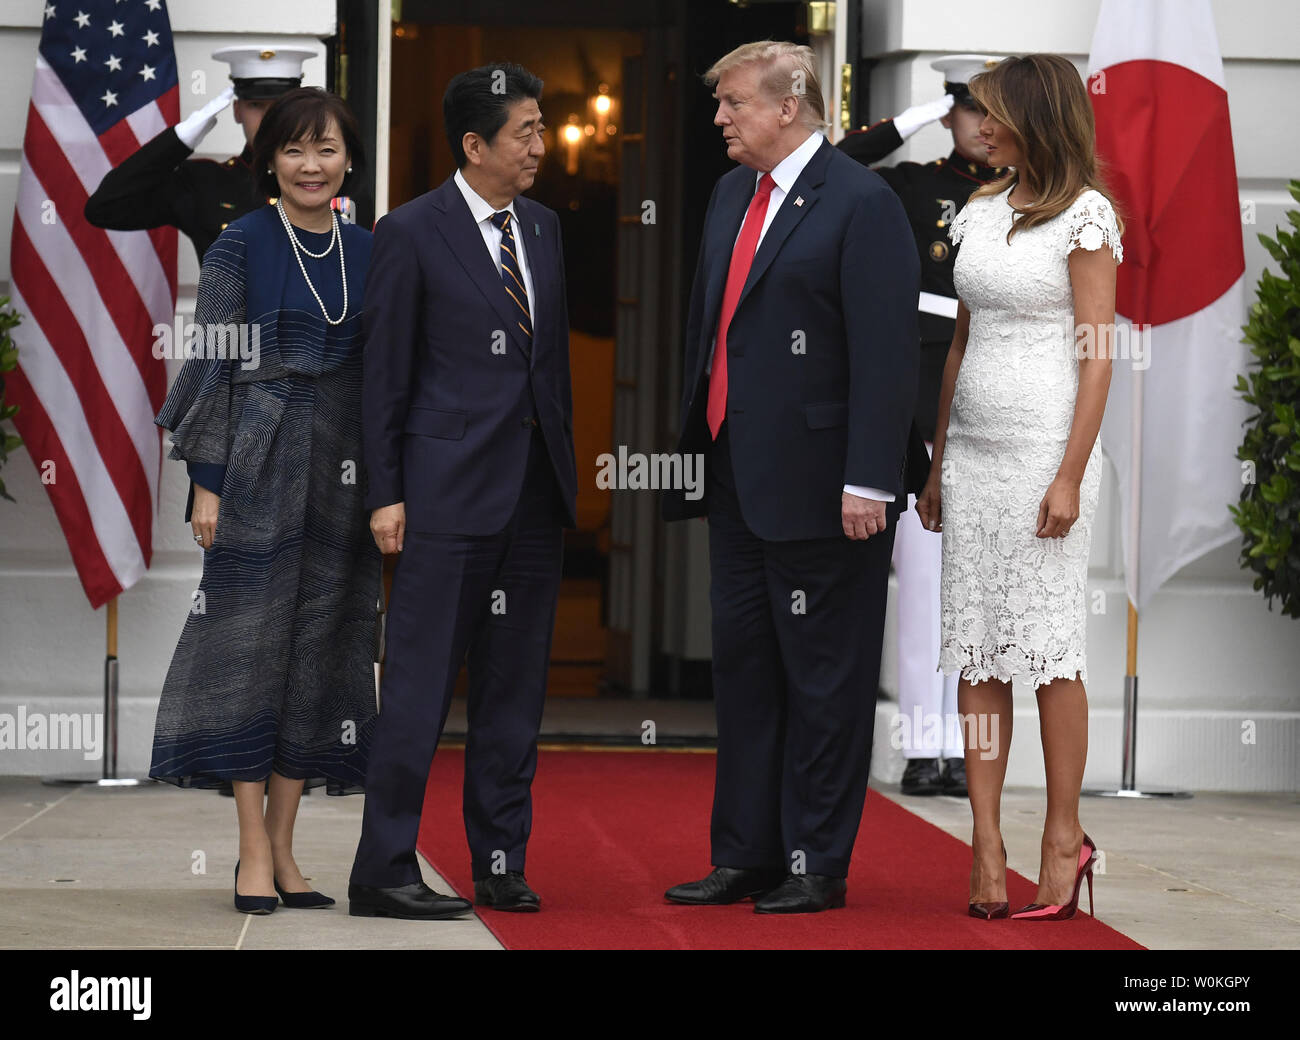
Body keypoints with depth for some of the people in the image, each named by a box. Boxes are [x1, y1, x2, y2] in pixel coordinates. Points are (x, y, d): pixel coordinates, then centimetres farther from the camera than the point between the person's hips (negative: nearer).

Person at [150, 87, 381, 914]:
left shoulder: (366, 252, 10)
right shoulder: (242, 247, -3)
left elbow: (383, 373, 13)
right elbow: (213, 364, -4)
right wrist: (209, 483, -10)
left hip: (342, 472, 5)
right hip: (261, 465, -5)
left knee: (322, 645, 5)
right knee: (253, 639, -4)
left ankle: (284, 849, 12)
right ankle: (255, 854, 0)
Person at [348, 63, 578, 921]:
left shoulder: (543, 228, 13)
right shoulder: (412, 233, -5)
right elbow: (385, 373, -4)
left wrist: (564, 471, 14)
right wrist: (386, 494, -8)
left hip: (536, 490, 6)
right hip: (450, 488, -6)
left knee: (516, 688, 9)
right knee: (422, 682, -6)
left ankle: (502, 865, 16)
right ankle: (385, 871, -2)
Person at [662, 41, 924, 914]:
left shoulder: (862, 204, -11)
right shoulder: (732, 195, 14)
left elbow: (887, 352, -16)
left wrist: (869, 482, -20)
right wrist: (696, 443, 16)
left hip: (817, 484, -8)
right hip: (736, 476, 8)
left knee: (822, 675, 0)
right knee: (742, 662, 12)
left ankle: (818, 865, 8)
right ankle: (746, 853, 21)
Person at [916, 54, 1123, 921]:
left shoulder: (1085, 215, -6)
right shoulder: (981, 214, 13)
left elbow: (1098, 353, -10)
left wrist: (1070, 476, -15)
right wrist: (938, 462, 14)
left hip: (1045, 447, -6)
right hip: (972, 449, 7)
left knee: (1049, 644, -3)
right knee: (976, 646, 3)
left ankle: (1065, 838, 6)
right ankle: (986, 844, 5)